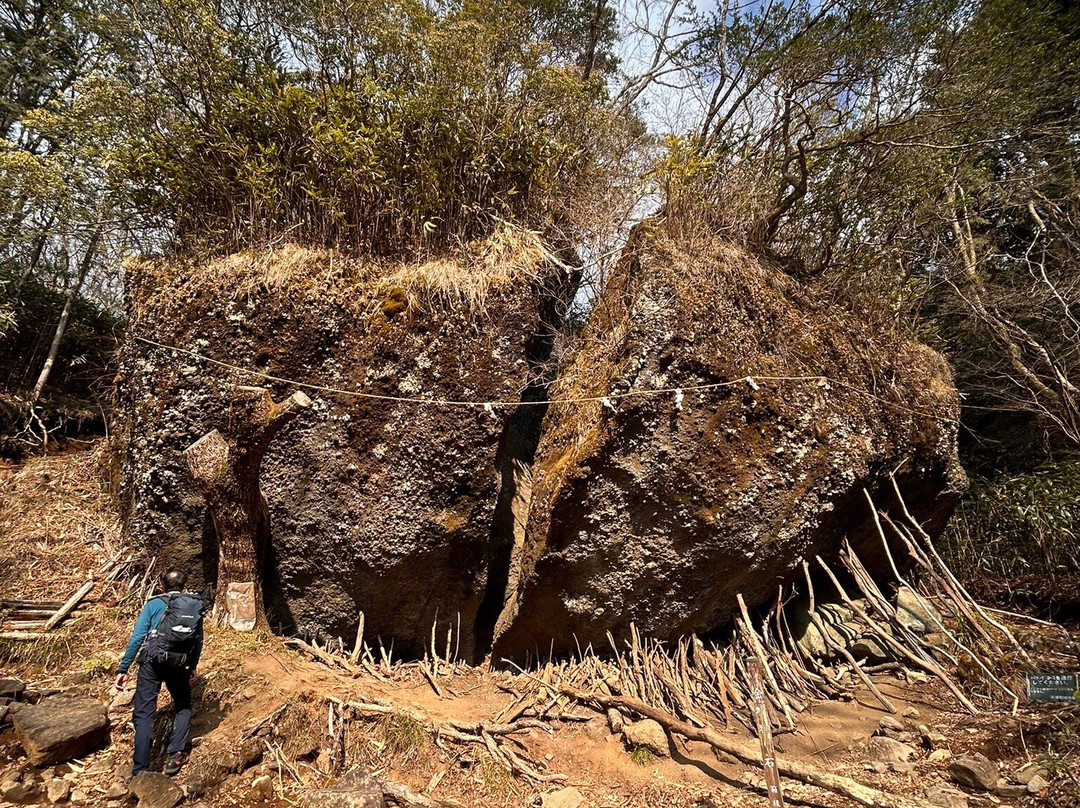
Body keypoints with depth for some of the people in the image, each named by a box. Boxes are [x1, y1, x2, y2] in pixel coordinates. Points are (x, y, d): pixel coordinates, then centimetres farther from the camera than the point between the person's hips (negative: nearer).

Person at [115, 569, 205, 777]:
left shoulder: (154, 604, 2)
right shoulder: (196, 606, 8)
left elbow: (137, 638, -6)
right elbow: (198, 641, 11)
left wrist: (123, 669, -3)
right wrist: (193, 667, 24)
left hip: (151, 662, -2)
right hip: (180, 665, 2)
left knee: (144, 714, 2)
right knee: (183, 708, 21)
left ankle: (140, 771, -3)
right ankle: (174, 755, 9)